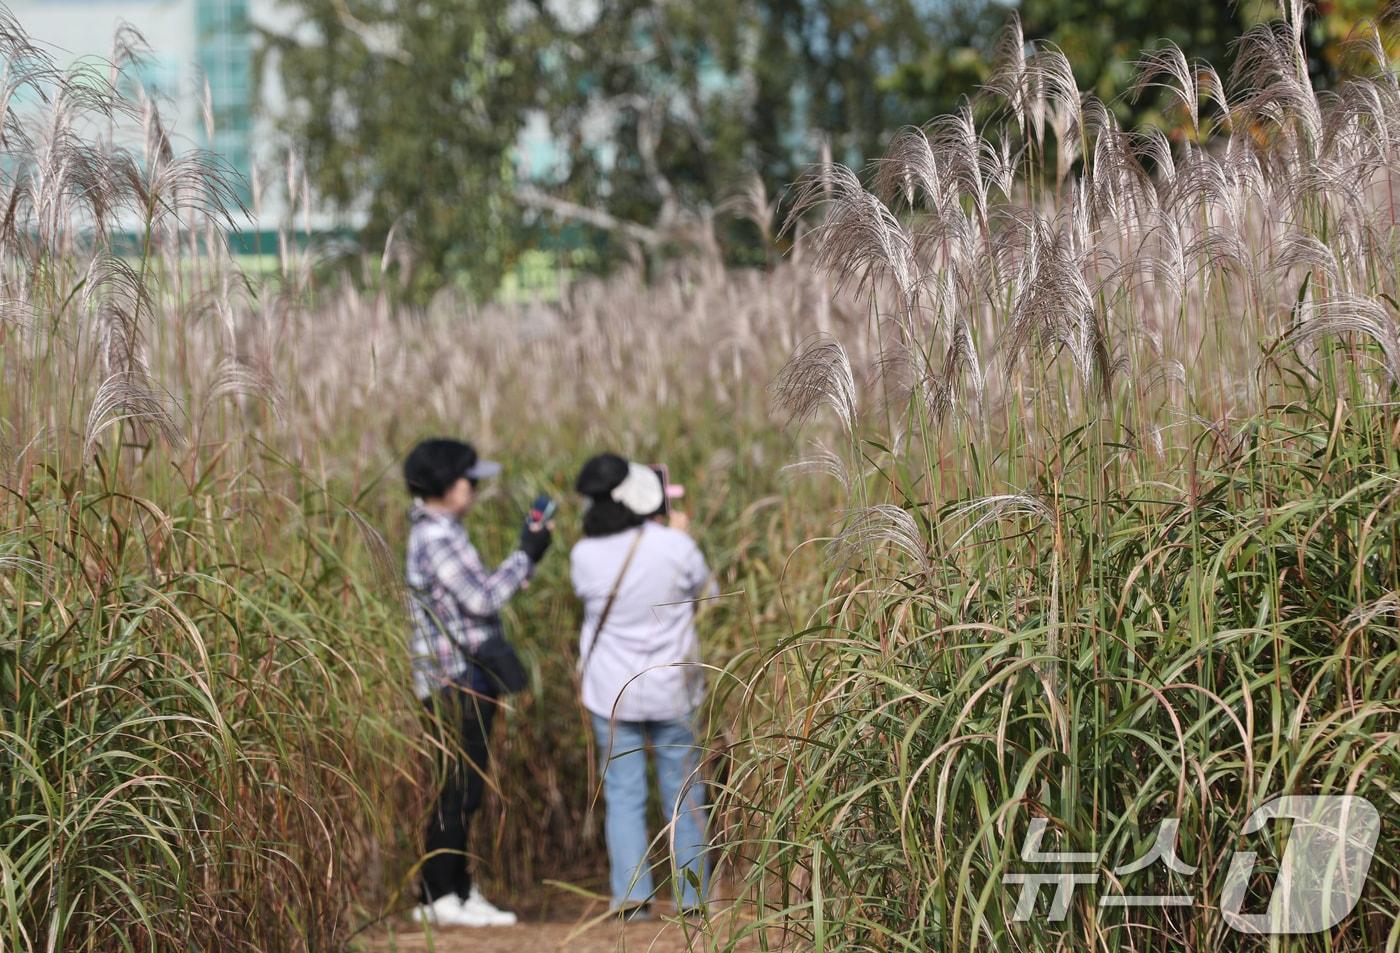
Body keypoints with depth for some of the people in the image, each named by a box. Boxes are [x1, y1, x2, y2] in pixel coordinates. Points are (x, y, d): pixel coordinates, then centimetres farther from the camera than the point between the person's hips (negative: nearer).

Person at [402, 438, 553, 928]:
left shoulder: (440, 531, 15)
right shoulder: (437, 537, -17)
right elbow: (482, 598, -19)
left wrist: (523, 560, 13)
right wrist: (526, 556, -10)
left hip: (469, 678, 10)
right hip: (454, 680, -10)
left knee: (465, 789, 13)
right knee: (459, 788, -7)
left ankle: (458, 889, 19)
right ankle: (438, 896, -3)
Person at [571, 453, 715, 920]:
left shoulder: (585, 556, -13)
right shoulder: (675, 546, -16)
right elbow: (703, 587, 4)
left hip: (611, 693, 0)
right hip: (672, 689, 0)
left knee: (623, 795, 7)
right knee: (684, 794, 11)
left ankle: (631, 895, 0)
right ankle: (692, 896, 15)